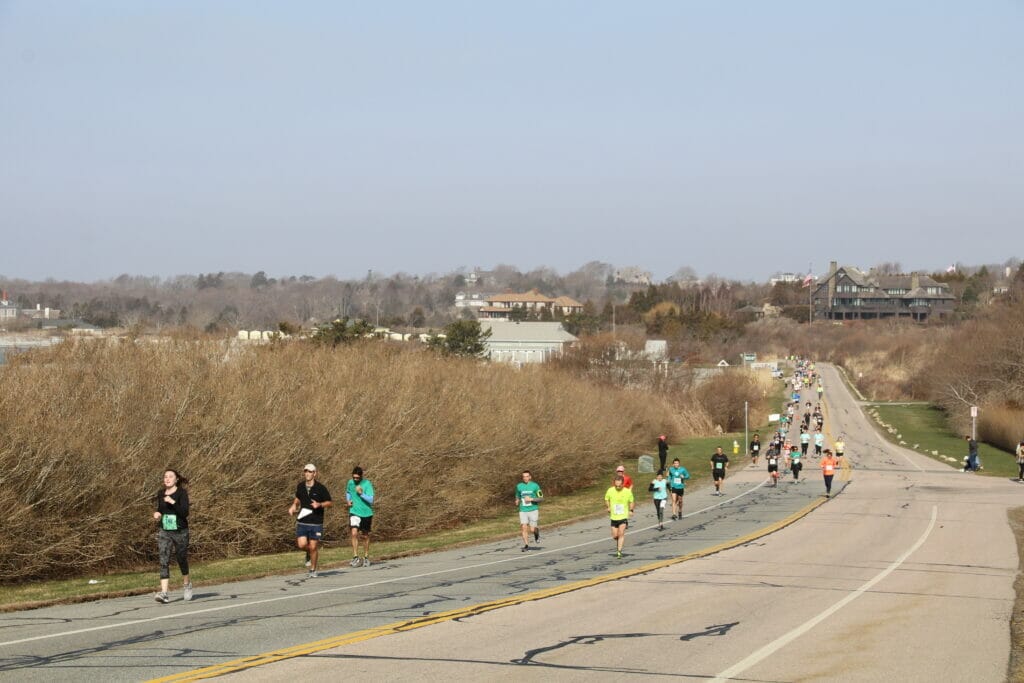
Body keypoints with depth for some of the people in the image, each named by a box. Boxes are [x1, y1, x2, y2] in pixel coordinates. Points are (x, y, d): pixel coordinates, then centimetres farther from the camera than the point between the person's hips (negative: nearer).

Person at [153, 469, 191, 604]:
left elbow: (185, 513, -17)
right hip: (164, 532, 3)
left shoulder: (182, 493, -7)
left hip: (180, 532, -3)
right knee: (164, 561, -12)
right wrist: (157, 514, 1)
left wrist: (173, 502, -26)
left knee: (182, 559, 13)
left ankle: (186, 583, 41)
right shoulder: (160, 494, 7)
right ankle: (164, 592, -20)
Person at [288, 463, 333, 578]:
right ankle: (311, 551, 27)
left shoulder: (320, 488, -7)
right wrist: (294, 506, 6)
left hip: (316, 523, -3)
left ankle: (313, 570, 17)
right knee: (302, 545, -9)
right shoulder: (300, 486, 5)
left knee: (313, 547, -1)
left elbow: (330, 503, 0)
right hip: (302, 521, 3)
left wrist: (319, 505, -19)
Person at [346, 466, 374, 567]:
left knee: (365, 536, 11)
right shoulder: (350, 483, 0)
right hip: (354, 512, 2)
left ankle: (366, 558, 27)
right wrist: (348, 501, 3)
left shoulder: (367, 484, -13)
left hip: (366, 513, -2)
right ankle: (355, 558, -14)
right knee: (354, 533, -16)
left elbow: (370, 500, -17)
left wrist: (361, 493, -30)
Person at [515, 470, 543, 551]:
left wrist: (531, 499, -16)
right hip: (523, 510, 2)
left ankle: (537, 532, 31)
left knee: (532, 529, -5)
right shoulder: (519, 486, 6)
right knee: (524, 527, -11)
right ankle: (526, 545, -4)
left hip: (533, 510, -2)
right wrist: (517, 503, 3)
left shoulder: (535, 486, -3)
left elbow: (540, 498, -1)